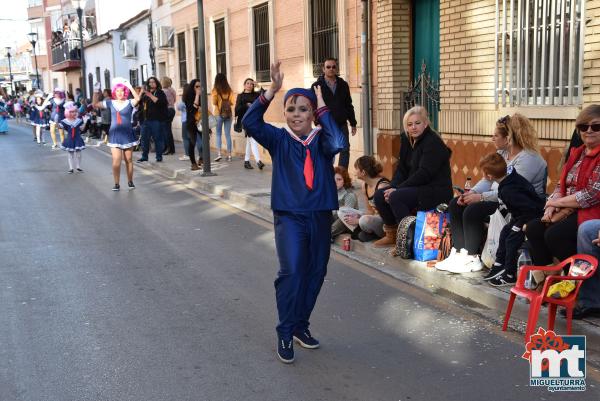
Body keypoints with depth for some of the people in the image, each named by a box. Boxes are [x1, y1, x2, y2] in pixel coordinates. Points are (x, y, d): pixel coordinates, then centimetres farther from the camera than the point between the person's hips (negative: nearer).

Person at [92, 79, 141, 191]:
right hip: (115, 135, 1)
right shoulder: (110, 103, 5)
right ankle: (116, 184, 2)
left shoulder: (129, 103, -3)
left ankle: (130, 181, 21)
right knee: (116, 160, -5)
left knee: (129, 160, 8)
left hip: (127, 134, -1)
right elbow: (95, 104, 6)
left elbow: (138, 98, -23)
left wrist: (130, 87, -24)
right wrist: (96, 92, -1)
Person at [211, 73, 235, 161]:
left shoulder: (215, 90, -7)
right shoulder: (229, 90, 2)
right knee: (228, 134, 7)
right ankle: (229, 155, 8)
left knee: (218, 134, 6)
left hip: (219, 114, -3)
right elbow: (232, 102, 1)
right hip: (228, 114, 3)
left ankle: (219, 153, -5)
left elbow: (214, 103, -13)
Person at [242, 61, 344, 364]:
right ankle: (285, 332, -1)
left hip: (320, 216, 3)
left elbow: (337, 144, -24)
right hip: (289, 216, -2)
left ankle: (301, 325, 31)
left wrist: (322, 109, -18)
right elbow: (250, 122, -18)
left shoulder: (321, 139, 0)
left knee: (315, 273, 12)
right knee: (291, 272, -17)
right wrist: (272, 90, -23)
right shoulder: (279, 139, -2)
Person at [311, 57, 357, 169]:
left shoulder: (343, 85, 10)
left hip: (342, 125, 3)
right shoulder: (317, 86, -1)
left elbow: (349, 105, 14)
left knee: (345, 150, 1)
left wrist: (353, 123, 12)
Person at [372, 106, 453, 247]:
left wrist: (398, 189, -23)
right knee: (380, 195, -3)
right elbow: (401, 168, 9)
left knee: (395, 197, -28)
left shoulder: (433, 142, -15)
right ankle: (391, 235, 11)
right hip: (416, 187, 9)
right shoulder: (407, 140, 9)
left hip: (435, 191, -9)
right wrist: (393, 187, -10)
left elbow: (424, 173, -23)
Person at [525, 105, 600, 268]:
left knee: (554, 235, -27)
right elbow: (561, 184, 15)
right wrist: (552, 206, -6)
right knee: (533, 228, -11)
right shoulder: (576, 153, 15)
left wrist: (557, 202, -11)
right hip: (568, 211, 8)